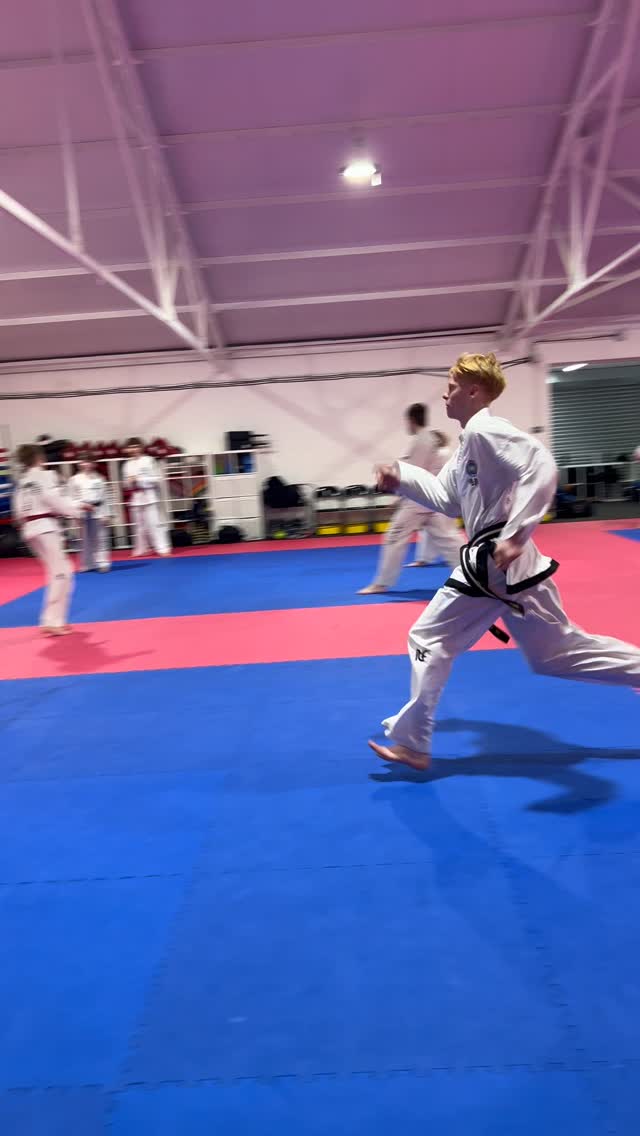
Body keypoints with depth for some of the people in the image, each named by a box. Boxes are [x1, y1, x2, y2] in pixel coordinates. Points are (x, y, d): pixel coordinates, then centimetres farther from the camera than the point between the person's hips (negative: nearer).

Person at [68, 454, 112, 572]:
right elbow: (73, 497, 2)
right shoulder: (74, 479, 2)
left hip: (98, 511, -1)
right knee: (86, 539, 9)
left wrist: (106, 514, -1)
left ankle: (102, 563, 7)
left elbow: (105, 497, 3)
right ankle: (87, 564, 19)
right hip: (83, 512, 1)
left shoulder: (99, 478, 3)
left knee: (101, 538, 1)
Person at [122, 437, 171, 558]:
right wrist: (130, 482, -9)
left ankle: (163, 548, -5)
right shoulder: (127, 465, 9)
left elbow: (156, 479, -10)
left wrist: (139, 480, -15)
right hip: (135, 498, 5)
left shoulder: (148, 460, -6)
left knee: (155, 523, -7)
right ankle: (141, 549, 23)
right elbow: (126, 483, 14)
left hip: (149, 496, -5)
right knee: (139, 525, 12)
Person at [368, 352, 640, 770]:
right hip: (488, 563, 9)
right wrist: (402, 479, 15)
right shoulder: (470, 441, 17)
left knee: (428, 638, 2)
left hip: (497, 562, -9)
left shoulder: (485, 430, -14)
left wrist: (514, 536, -30)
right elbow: (448, 499, 24)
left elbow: (543, 470, -27)